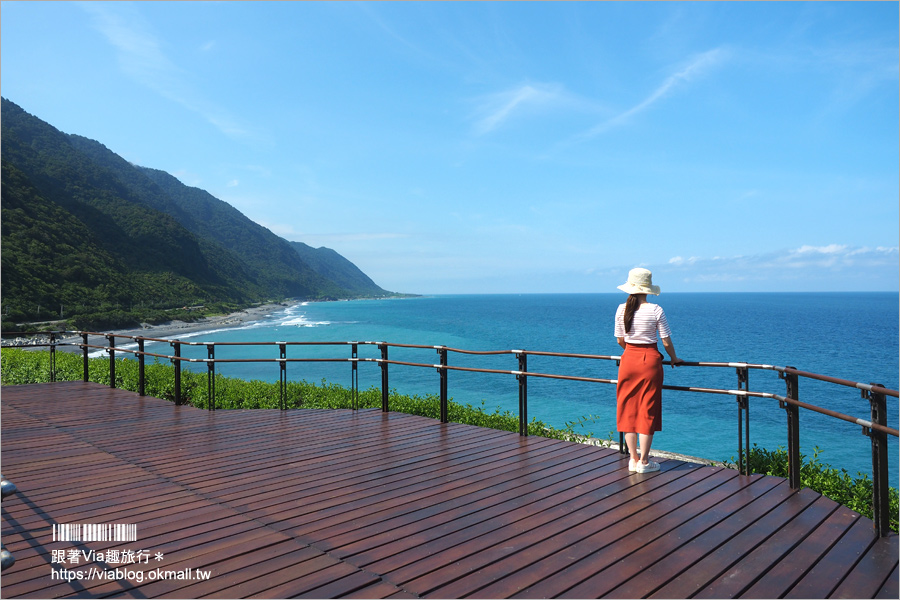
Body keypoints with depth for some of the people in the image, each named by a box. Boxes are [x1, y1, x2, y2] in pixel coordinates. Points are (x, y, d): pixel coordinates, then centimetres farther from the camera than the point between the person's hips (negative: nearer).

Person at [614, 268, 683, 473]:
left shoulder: (622, 309, -1)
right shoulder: (655, 310, -9)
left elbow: (620, 340, 7)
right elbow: (666, 342, -5)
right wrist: (674, 359, 13)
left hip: (628, 360, 3)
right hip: (650, 360, -2)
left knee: (628, 409, 10)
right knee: (648, 410, 5)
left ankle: (633, 459, 15)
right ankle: (644, 461, 10)